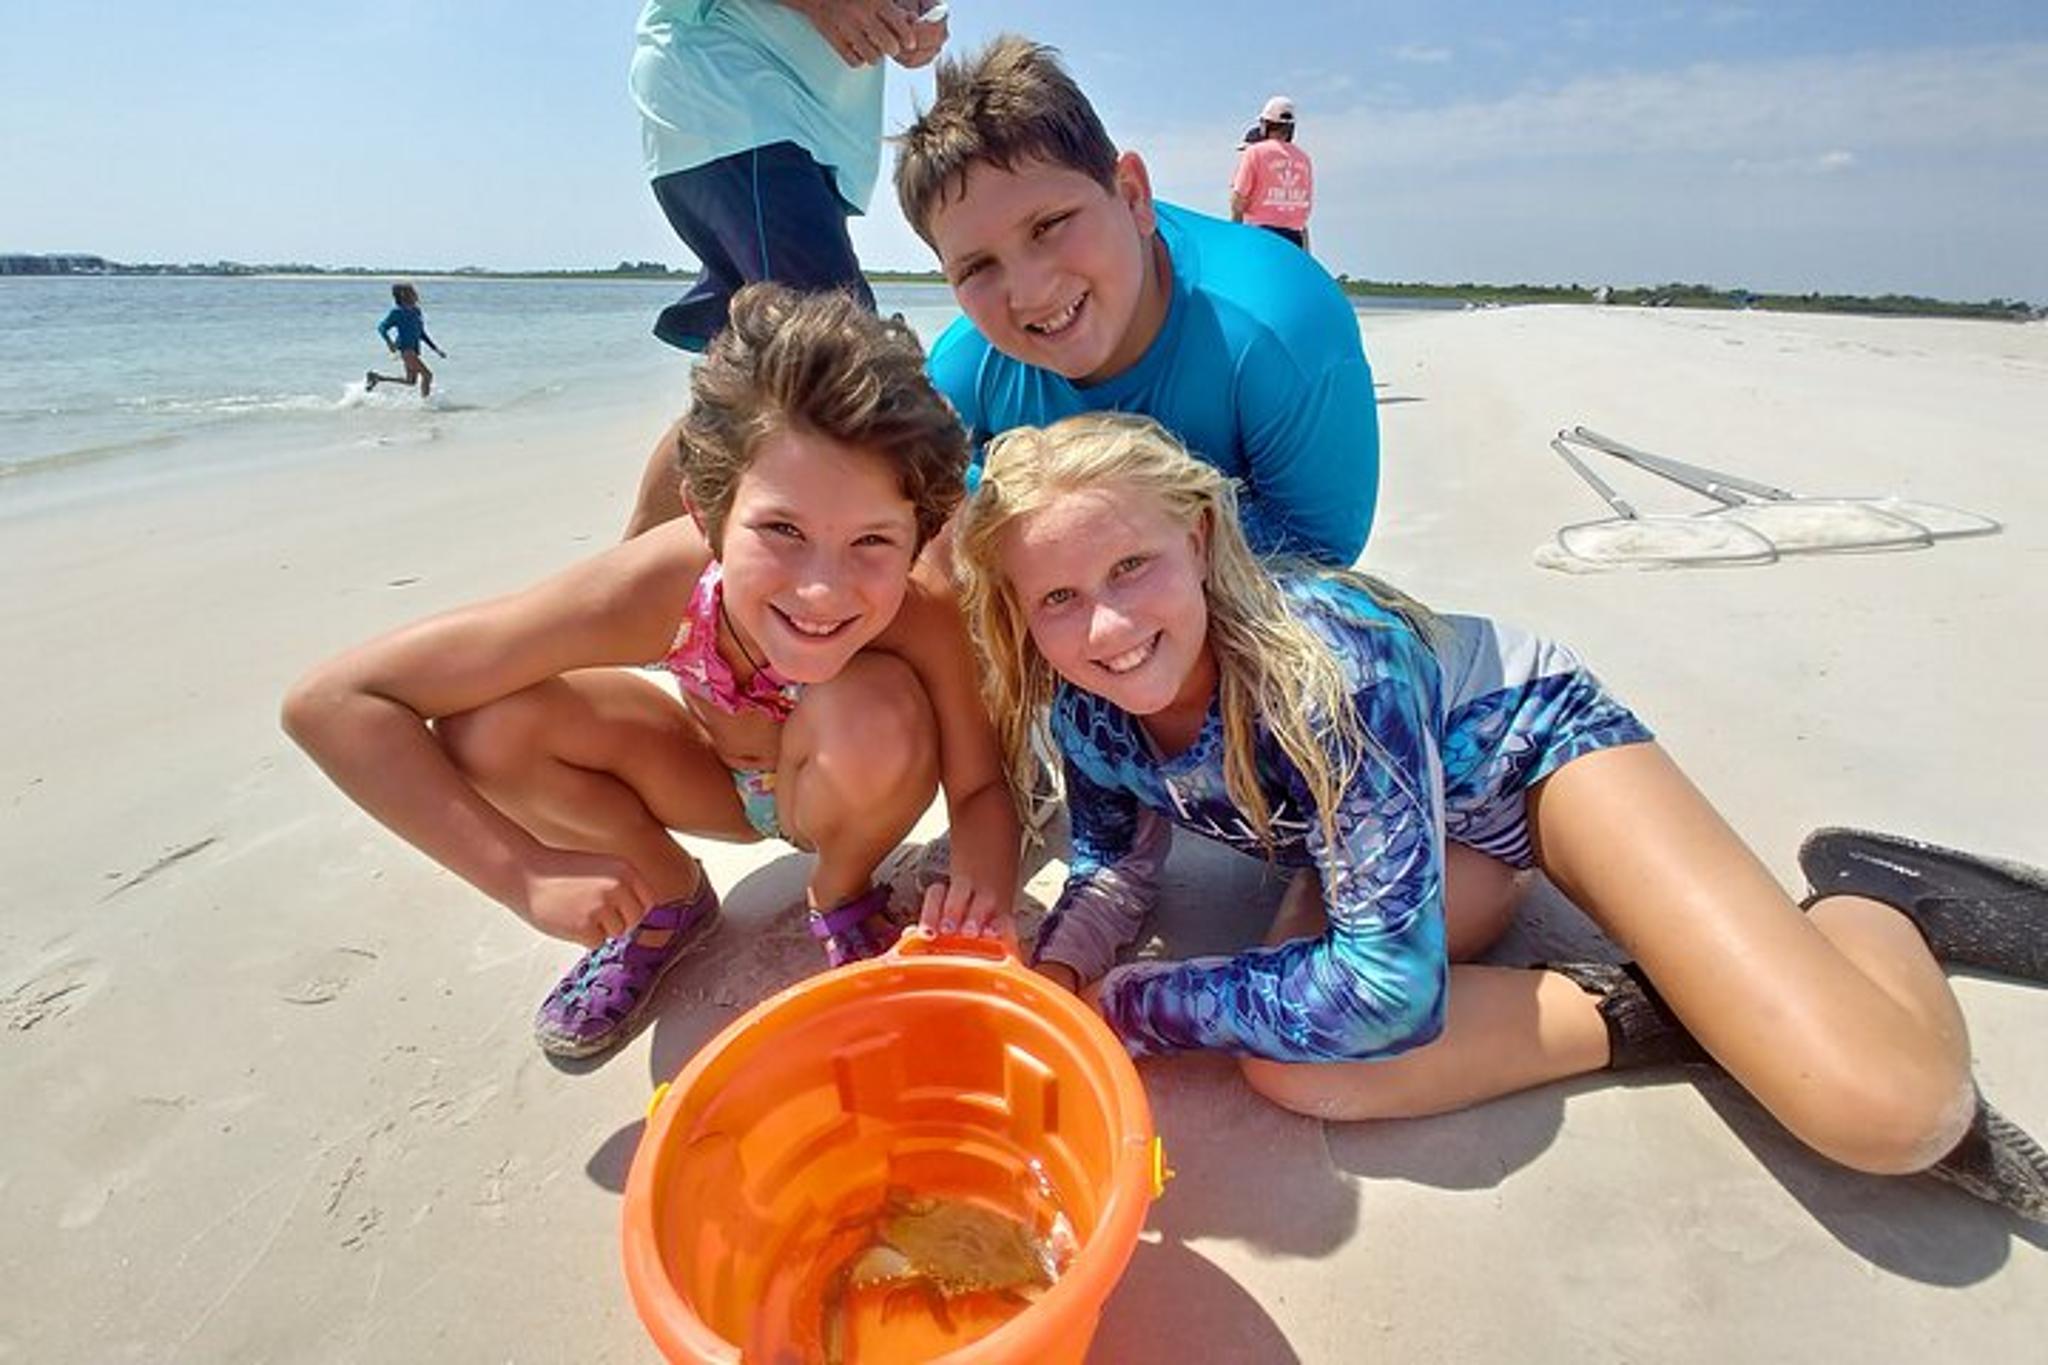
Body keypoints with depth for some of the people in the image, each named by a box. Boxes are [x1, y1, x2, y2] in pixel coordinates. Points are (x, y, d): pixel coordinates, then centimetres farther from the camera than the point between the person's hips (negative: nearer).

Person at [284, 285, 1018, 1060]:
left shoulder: (922, 611, -37)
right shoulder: (660, 586, -35)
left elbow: (981, 788, -23)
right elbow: (329, 701, -30)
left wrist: (984, 881, -46)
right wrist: (527, 874, -33)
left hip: (861, 786, -1)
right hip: (724, 782, 1)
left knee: (872, 711, -35)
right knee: (488, 730, -22)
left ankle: (843, 897, -1)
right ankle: (668, 897, 6)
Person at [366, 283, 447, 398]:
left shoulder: (416, 311, 12)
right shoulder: (397, 312, -9)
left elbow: (422, 334, 20)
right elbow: (381, 328, -9)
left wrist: (436, 349, 16)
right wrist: (389, 342, -26)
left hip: (414, 349, 9)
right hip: (405, 348, -9)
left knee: (411, 381, 17)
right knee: (427, 374, -17)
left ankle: (375, 377, 32)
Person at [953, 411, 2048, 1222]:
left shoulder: (1323, 658, -38)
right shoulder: (1084, 709, -19)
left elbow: (1388, 978, -37)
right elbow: (1107, 863, -2)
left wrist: (1128, 1006, -28)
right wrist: (1056, 979, -24)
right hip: (1390, 833, 5)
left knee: (1891, 1113, -21)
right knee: (1290, 1067, -27)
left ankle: (1872, 902, 13)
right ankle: (1646, 1009, -6)